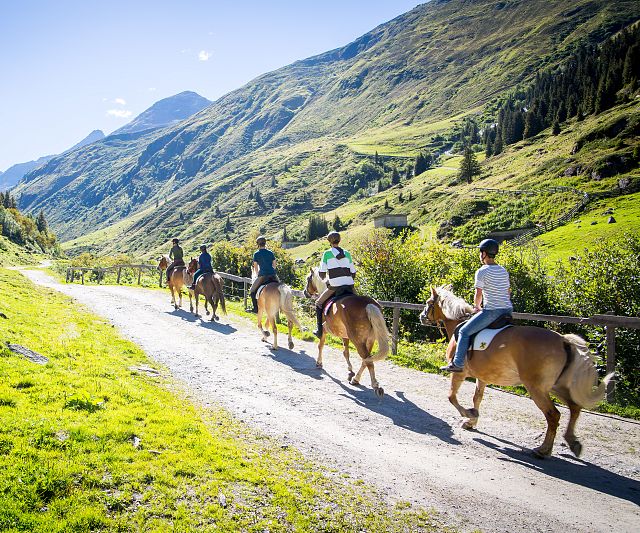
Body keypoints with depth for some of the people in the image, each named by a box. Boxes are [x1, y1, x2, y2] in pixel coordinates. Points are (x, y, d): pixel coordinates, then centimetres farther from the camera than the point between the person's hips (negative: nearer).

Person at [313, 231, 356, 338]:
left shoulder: (327, 254, -2)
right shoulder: (347, 254, 11)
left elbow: (322, 274, -2)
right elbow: (353, 273, 12)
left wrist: (325, 279, 18)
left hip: (335, 287, -4)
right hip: (350, 287, 4)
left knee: (319, 304, 16)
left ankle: (320, 330, 12)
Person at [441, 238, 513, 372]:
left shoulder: (482, 271, -10)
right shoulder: (504, 271, 13)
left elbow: (478, 295, -11)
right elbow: (508, 293, 18)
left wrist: (476, 307, 6)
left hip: (491, 311, -8)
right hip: (508, 311, 8)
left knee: (464, 331, -1)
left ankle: (457, 364, -2)